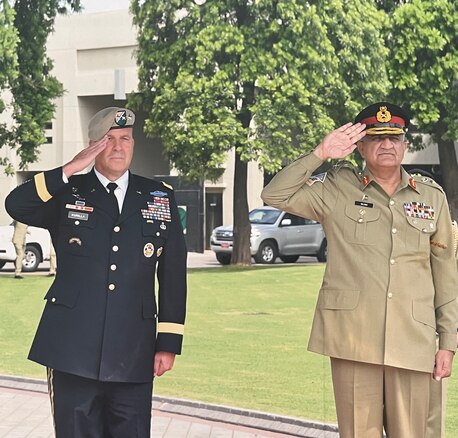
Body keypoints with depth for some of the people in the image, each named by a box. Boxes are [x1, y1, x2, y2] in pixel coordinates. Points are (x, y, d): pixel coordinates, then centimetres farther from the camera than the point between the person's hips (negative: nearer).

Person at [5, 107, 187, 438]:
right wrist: (69, 170, -17)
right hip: (73, 348, -1)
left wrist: (169, 343, 4)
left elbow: (173, 274, 9)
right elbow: (16, 205, -13)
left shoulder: (160, 198, 11)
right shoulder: (67, 194, 7)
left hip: (134, 353, 1)